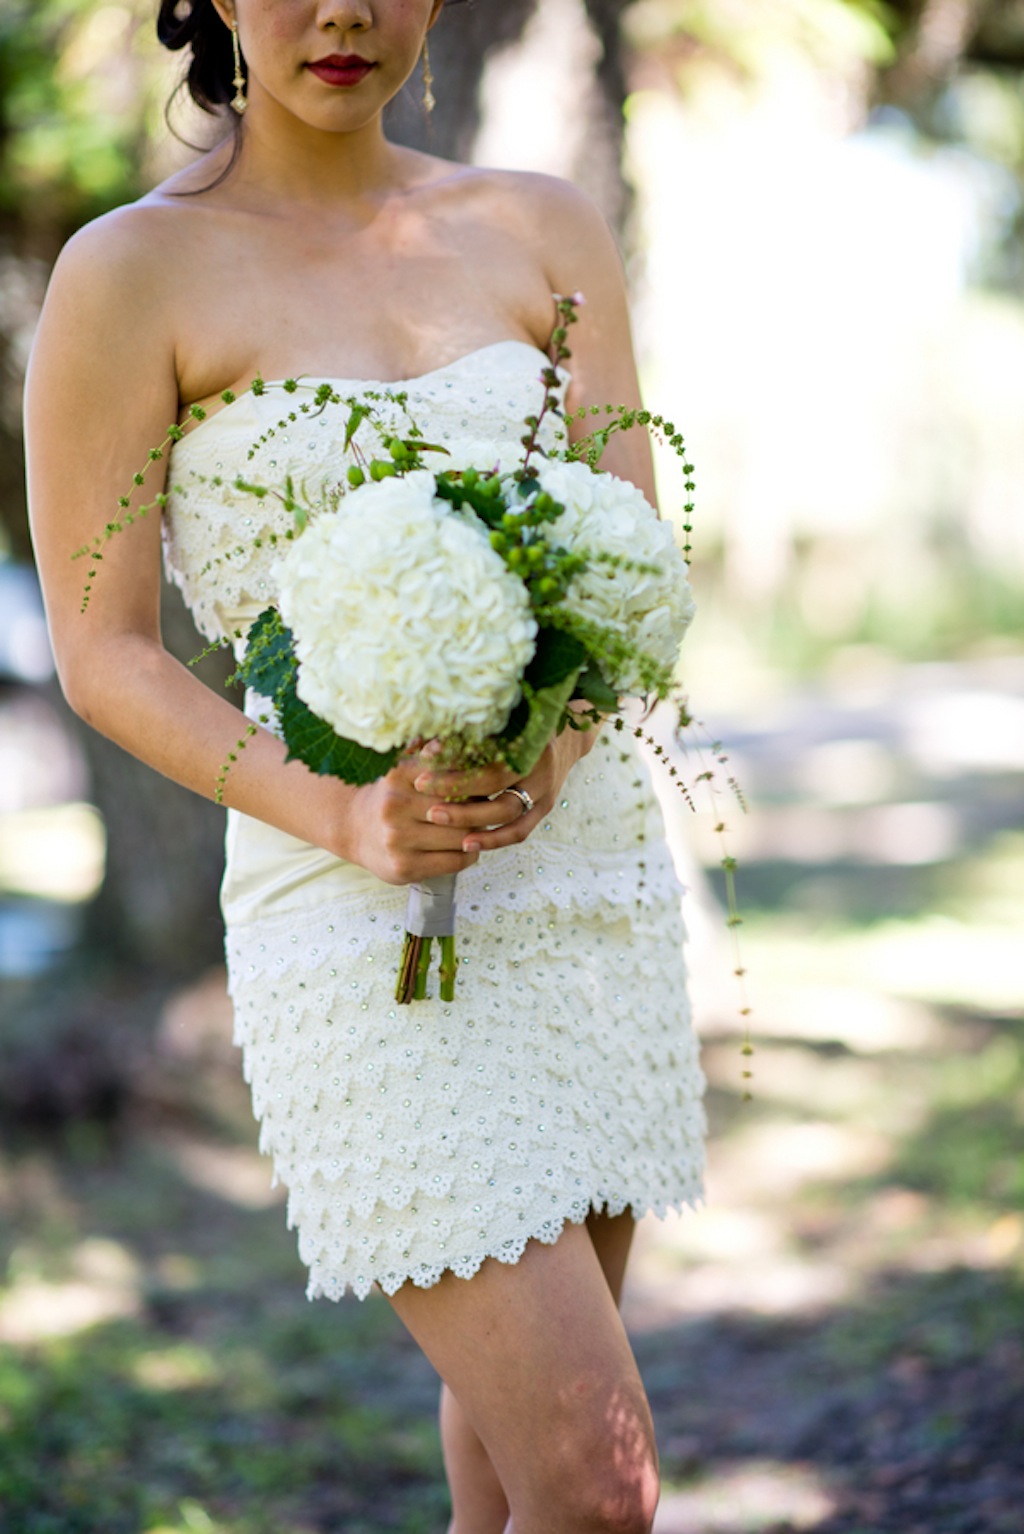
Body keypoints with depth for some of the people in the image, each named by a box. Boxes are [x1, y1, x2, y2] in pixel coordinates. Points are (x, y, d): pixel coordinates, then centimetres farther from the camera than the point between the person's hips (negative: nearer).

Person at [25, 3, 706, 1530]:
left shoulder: (543, 231, 8)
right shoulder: (129, 272, -4)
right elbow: (102, 653, -5)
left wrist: (542, 758, -16)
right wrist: (344, 817, -20)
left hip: (588, 875, 5)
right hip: (364, 933, -5)